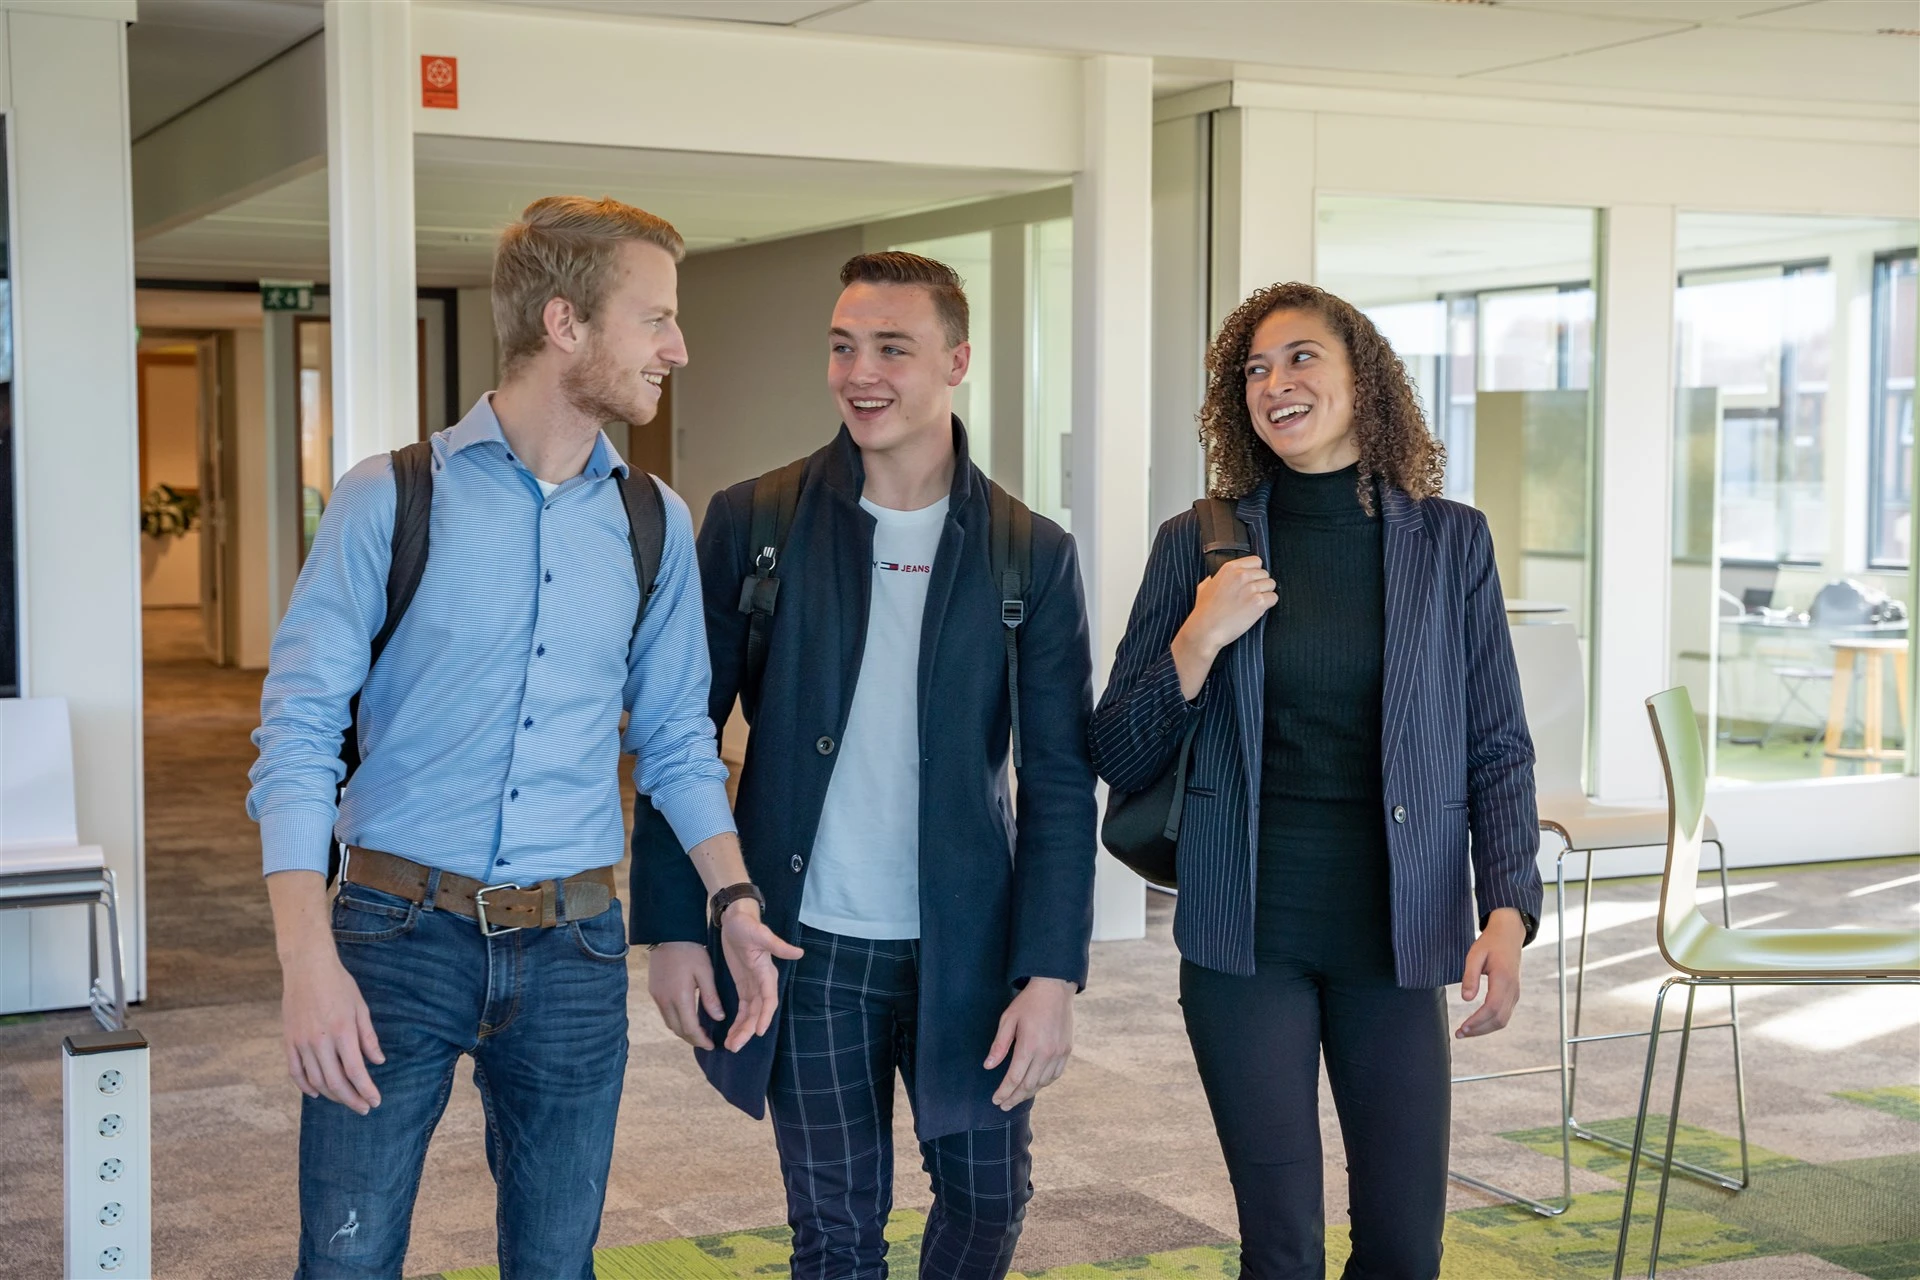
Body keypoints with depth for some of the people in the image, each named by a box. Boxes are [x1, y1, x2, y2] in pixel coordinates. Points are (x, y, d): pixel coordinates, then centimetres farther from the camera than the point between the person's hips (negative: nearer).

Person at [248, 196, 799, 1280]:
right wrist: (310, 964, -16)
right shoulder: (394, 499, -6)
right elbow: (298, 732, -7)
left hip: (574, 948, 3)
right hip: (402, 933, -3)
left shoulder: (654, 524, 6)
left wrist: (735, 898, -1)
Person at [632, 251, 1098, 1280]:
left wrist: (1052, 972, -9)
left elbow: (1060, 781, -2)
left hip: (965, 945, 1)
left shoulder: (1033, 555, -1)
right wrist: (673, 927, -5)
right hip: (810, 951, -1)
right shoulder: (751, 523, -2)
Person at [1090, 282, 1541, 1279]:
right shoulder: (1198, 544, 0)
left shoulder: (1449, 540, 2)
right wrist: (1198, 641, -14)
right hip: (1247, 935, -1)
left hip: (1395, 934, 1)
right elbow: (1118, 758, 2)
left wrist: (1507, 908, -9)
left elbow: (1498, 746, 4)